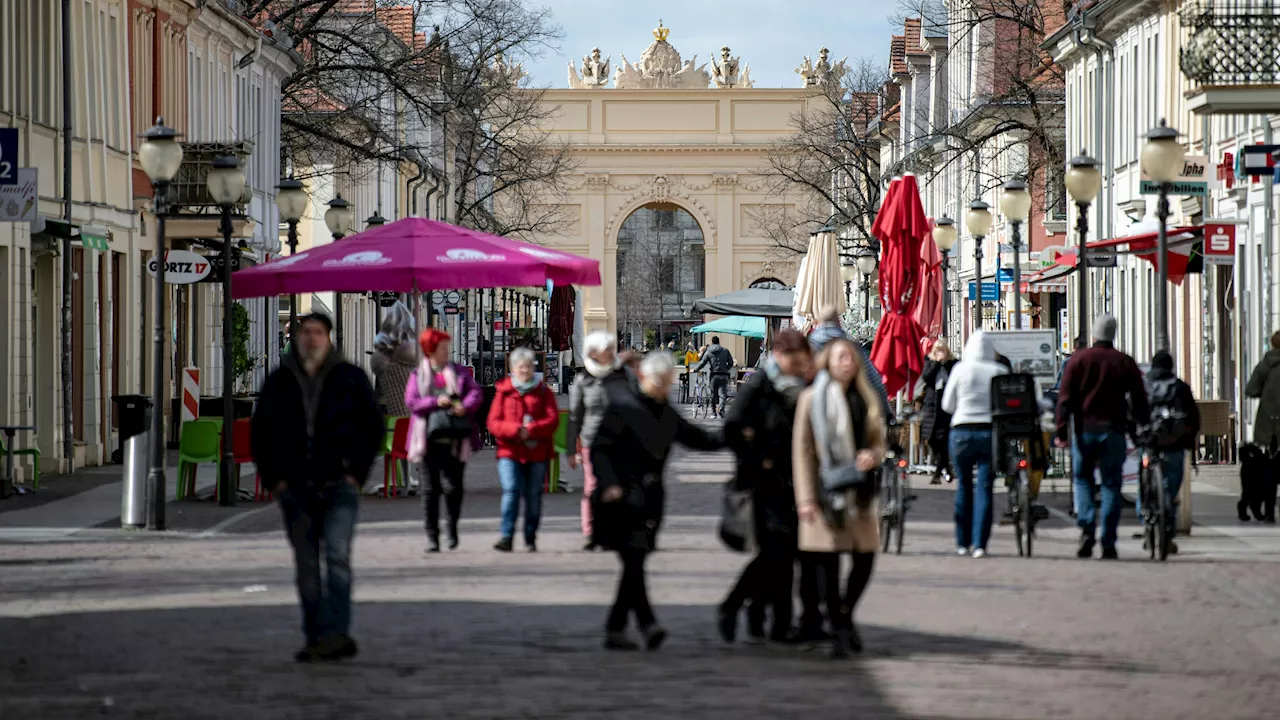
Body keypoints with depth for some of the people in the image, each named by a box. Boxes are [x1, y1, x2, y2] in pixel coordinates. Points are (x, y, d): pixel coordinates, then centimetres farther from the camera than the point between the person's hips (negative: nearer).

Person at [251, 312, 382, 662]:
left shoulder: (349, 378, 3)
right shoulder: (279, 382, 9)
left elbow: (373, 426, 5)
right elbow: (260, 433, 14)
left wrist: (356, 473, -4)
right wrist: (274, 479, 4)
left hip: (339, 485, -3)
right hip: (296, 488, 3)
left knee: (337, 556, -18)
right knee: (306, 565, 5)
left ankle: (334, 631, -24)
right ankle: (316, 638, 11)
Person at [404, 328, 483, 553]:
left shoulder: (459, 373, 13)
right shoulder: (418, 376, 9)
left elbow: (476, 392, 4)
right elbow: (410, 401, -1)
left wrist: (465, 405, -16)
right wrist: (435, 402, -14)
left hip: (454, 441, 1)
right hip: (428, 441, -1)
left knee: (453, 487, -5)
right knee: (430, 490, 0)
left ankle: (453, 528, 18)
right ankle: (432, 536, 5)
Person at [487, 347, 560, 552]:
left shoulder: (543, 391, 9)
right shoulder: (503, 391, 7)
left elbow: (553, 420, -1)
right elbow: (493, 423, 0)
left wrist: (531, 430, -16)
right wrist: (516, 430, -16)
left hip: (538, 453, 1)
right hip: (510, 452, -1)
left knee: (533, 495, 4)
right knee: (511, 490, -16)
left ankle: (530, 539, 13)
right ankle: (506, 537, -19)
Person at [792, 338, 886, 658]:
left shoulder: (866, 399, 12)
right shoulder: (811, 398, -1)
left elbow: (879, 440, 18)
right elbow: (802, 450, -3)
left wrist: (873, 456, -7)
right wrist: (806, 498, -9)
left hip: (860, 489, 4)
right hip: (827, 489, -4)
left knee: (865, 558, 2)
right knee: (829, 564, -3)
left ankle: (846, 614, 26)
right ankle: (838, 631, 5)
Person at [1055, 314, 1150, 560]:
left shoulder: (1079, 360, 2)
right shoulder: (1126, 363, 5)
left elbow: (1065, 398, -4)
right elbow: (1140, 401, 7)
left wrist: (1061, 430, -4)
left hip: (1085, 429, 0)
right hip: (1114, 430, 0)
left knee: (1083, 479, 15)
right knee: (1111, 485, 4)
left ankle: (1087, 528, -8)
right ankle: (1108, 545, 0)